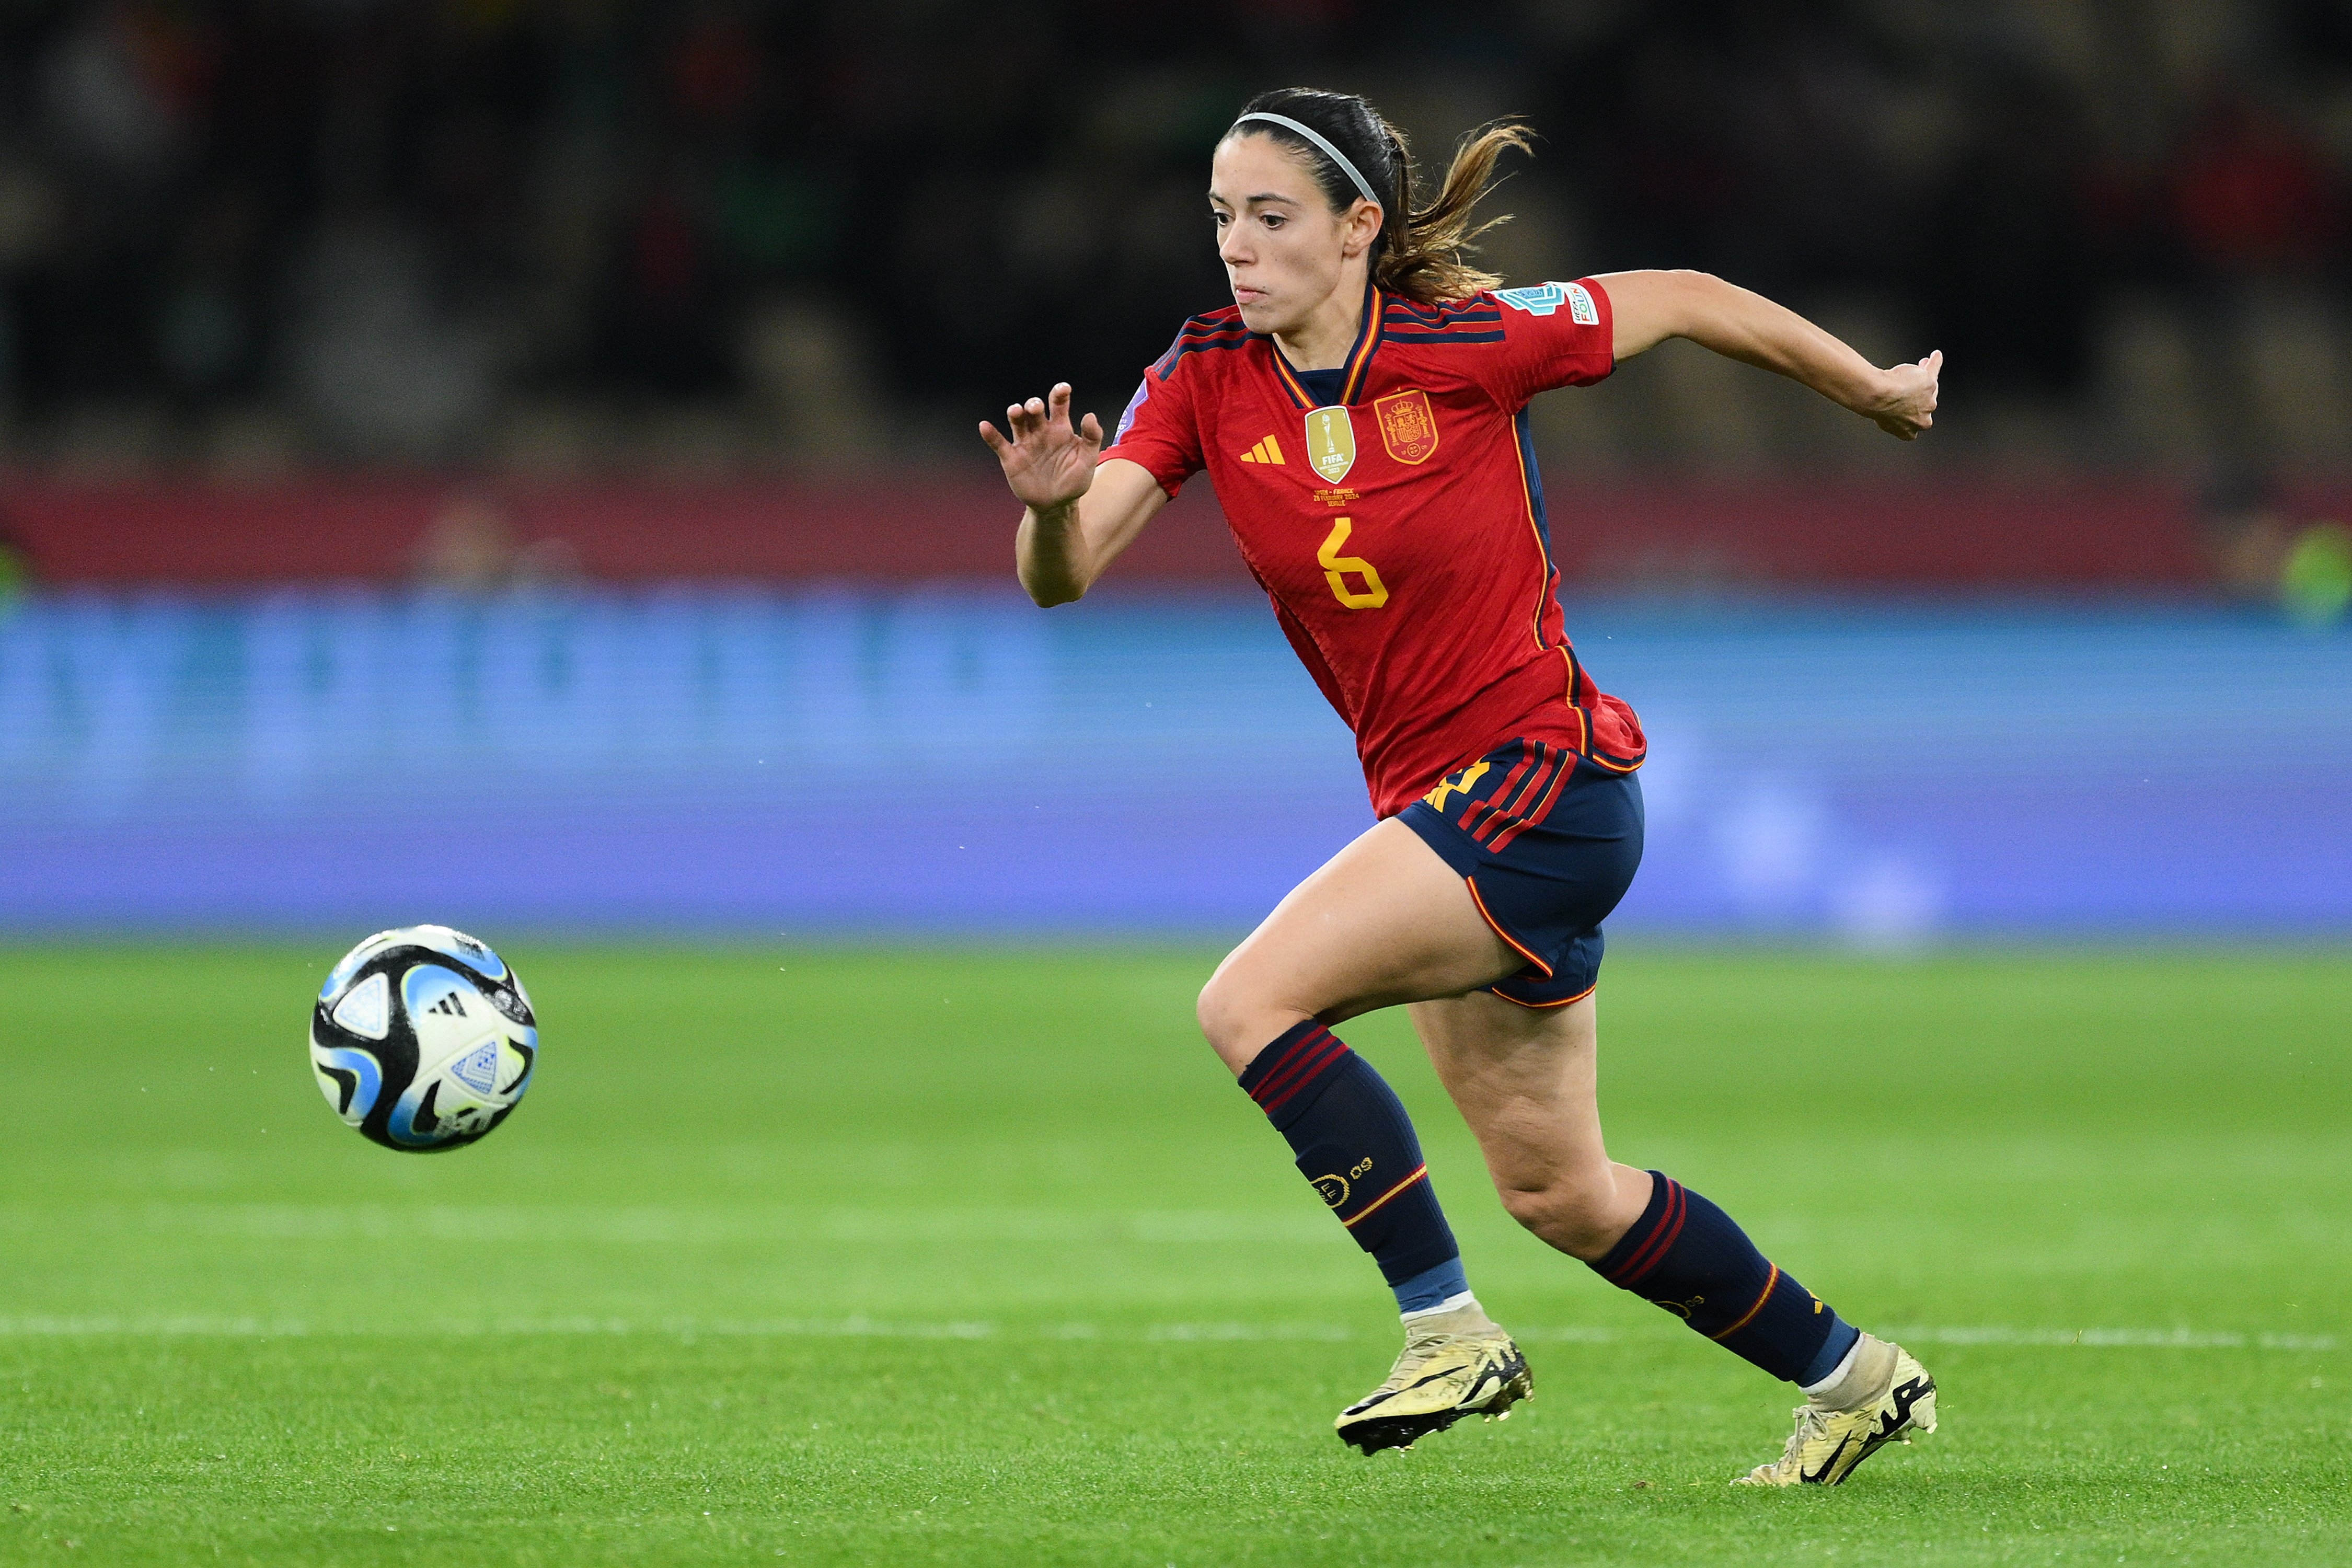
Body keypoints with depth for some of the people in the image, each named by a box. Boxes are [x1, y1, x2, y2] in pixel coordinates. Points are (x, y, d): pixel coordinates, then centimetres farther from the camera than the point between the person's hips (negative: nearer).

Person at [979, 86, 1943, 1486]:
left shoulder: (1466, 342, -15)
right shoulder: (1207, 381, -2)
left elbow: (1689, 301, -1)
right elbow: (1063, 576, -12)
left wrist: (1878, 391, 11)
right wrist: (1051, 504, -35)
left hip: (1544, 784, -7)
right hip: (1434, 798, 7)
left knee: (1250, 1002, -22)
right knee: (1556, 1190, 14)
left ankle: (1451, 1330, -14)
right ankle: (1855, 1379, 30)